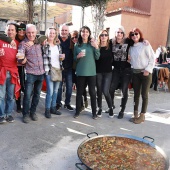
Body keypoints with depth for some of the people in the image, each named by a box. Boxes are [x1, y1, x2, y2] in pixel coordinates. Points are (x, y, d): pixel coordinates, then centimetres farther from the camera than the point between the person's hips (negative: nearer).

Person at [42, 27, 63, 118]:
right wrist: (45, 69, -12)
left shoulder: (58, 45, 14)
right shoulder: (44, 45, -4)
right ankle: (47, 110, 7)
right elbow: (42, 57, -8)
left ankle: (53, 108, 23)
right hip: (49, 70, -6)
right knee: (50, 91, -8)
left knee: (55, 90, 11)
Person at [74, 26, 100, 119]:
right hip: (80, 72, 1)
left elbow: (97, 57, -2)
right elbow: (74, 59, 10)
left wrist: (96, 47, -13)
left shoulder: (92, 44, 2)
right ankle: (77, 111, 21)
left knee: (92, 92, 4)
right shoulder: (77, 45, 5)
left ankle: (94, 112, 16)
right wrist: (78, 56, -10)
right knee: (79, 92, 8)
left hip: (91, 72, -1)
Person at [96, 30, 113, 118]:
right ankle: (99, 108, 26)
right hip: (98, 72, 1)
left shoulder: (111, 46, 0)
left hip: (108, 72, -1)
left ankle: (110, 108, 14)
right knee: (99, 91, 9)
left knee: (105, 91, -9)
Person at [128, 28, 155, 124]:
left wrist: (148, 69, -15)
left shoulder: (145, 45, -7)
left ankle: (142, 115, 10)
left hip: (145, 72, -5)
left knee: (144, 94, 0)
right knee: (136, 94, 9)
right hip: (135, 73, 5)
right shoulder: (131, 47, 8)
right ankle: (135, 114, 19)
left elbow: (152, 58, -8)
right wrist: (129, 60, -5)